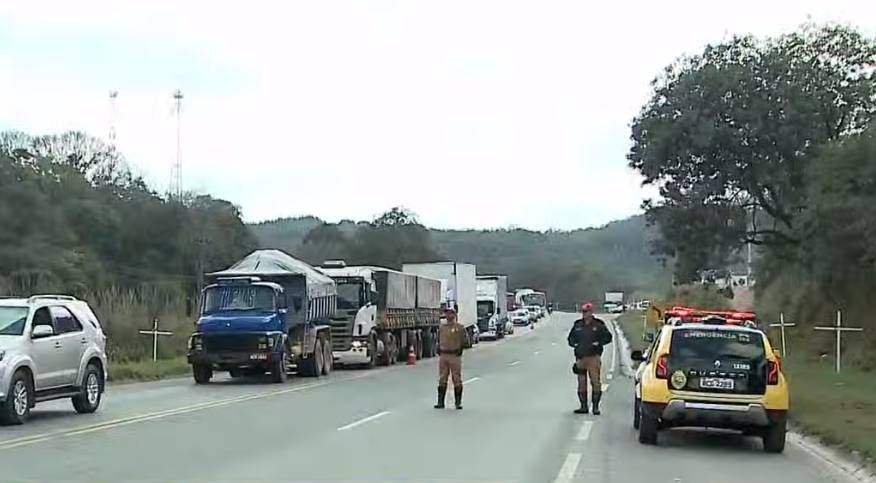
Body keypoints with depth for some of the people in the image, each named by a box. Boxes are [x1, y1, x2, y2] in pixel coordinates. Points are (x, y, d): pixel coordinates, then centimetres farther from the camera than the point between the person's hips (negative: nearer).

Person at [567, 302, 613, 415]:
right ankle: (583, 406, 13)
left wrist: (598, 343, -10)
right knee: (581, 383, 6)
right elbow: (570, 338, 22)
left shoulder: (598, 325, 1)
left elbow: (608, 337, 3)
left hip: (593, 357, -4)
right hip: (580, 357, 4)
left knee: (595, 382, -7)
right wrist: (574, 344, 2)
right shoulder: (577, 325, 12)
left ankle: (595, 406, 0)